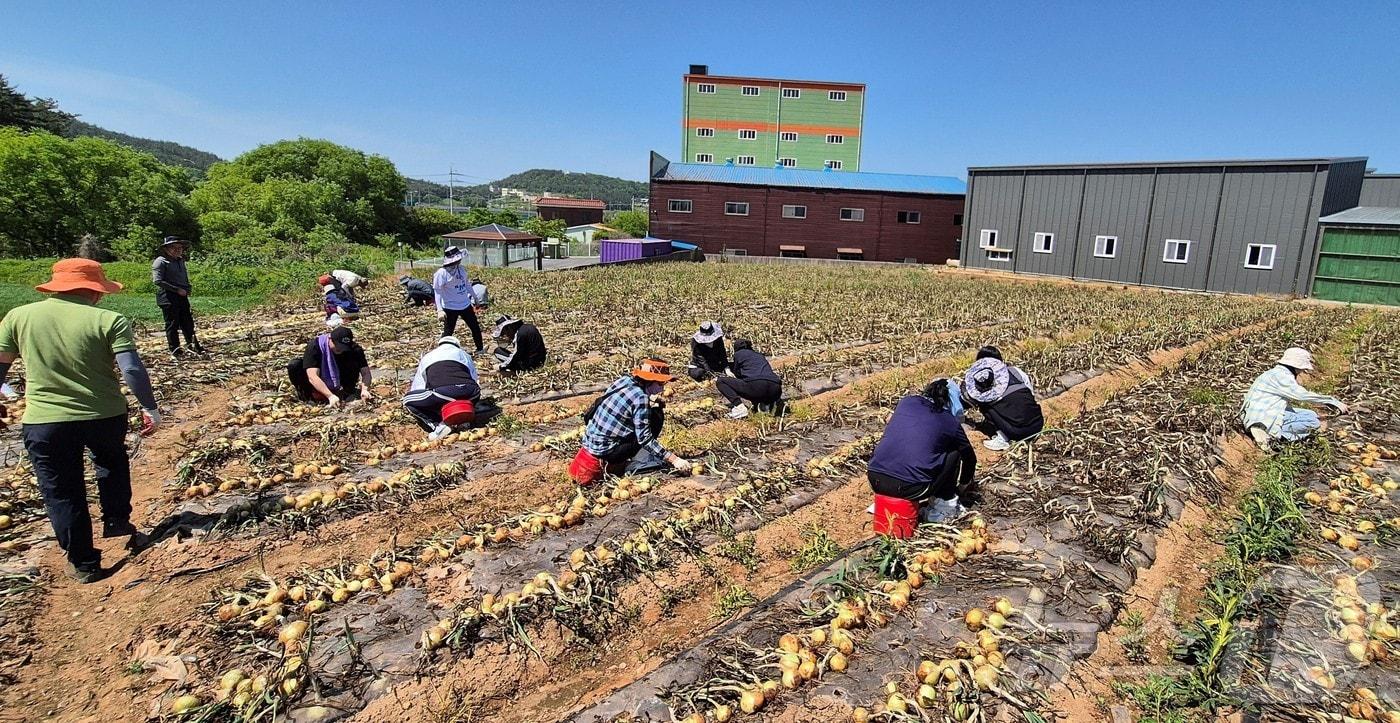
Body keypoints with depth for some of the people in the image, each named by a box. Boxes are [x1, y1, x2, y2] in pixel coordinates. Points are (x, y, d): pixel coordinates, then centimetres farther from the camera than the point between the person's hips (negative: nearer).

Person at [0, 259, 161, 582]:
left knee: (63, 494, 13)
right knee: (112, 463, 31)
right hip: (105, 416, -1)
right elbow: (132, 369, -16)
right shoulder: (109, 320, -10)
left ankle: (83, 564, 21)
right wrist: (149, 407, -6)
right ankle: (117, 521, 31)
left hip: (43, 422, 1)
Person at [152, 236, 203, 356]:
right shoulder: (160, 262, -8)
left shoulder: (180, 261, 14)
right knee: (172, 324, 2)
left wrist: (188, 289, 8)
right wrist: (177, 289, -17)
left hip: (182, 297, 7)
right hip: (168, 298, -7)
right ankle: (175, 349, 10)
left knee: (188, 322, 11)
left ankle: (193, 345, 21)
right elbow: (157, 281, -16)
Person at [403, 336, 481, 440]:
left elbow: (416, 389, 30)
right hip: (470, 395, 3)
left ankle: (438, 425, -2)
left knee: (408, 401, 15)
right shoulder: (463, 354, 33)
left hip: (442, 393, -3)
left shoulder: (427, 357, 31)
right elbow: (476, 382, 29)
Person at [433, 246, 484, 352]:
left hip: (465, 305, 7)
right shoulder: (441, 273, -19)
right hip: (450, 308, -7)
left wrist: (474, 297, 23)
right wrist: (440, 310, -28)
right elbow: (438, 292, -21)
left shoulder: (461, 269, 0)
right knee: (448, 332, 2)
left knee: (475, 327, 18)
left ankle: (480, 348, 36)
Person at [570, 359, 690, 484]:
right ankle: (638, 463, 1)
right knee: (656, 416, -4)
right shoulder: (640, 397, -18)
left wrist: (649, 402, 9)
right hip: (605, 452, -8)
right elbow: (644, 438, -18)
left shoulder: (624, 380, 4)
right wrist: (674, 459, -17)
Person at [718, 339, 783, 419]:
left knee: (719, 381, 10)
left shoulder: (738, 354, 20)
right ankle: (764, 404, 7)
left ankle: (739, 407, -11)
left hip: (755, 386, -6)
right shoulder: (760, 355, 34)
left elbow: (737, 374, 26)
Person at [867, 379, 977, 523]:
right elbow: (970, 457, 28)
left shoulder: (906, 402, 18)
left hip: (875, 481, 4)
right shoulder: (950, 422, 11)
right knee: (954, 453, 17)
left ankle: (885, 500, 24)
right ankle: (944, 505, 20)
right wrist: (964, 484, 49)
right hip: (911, 488, -3)